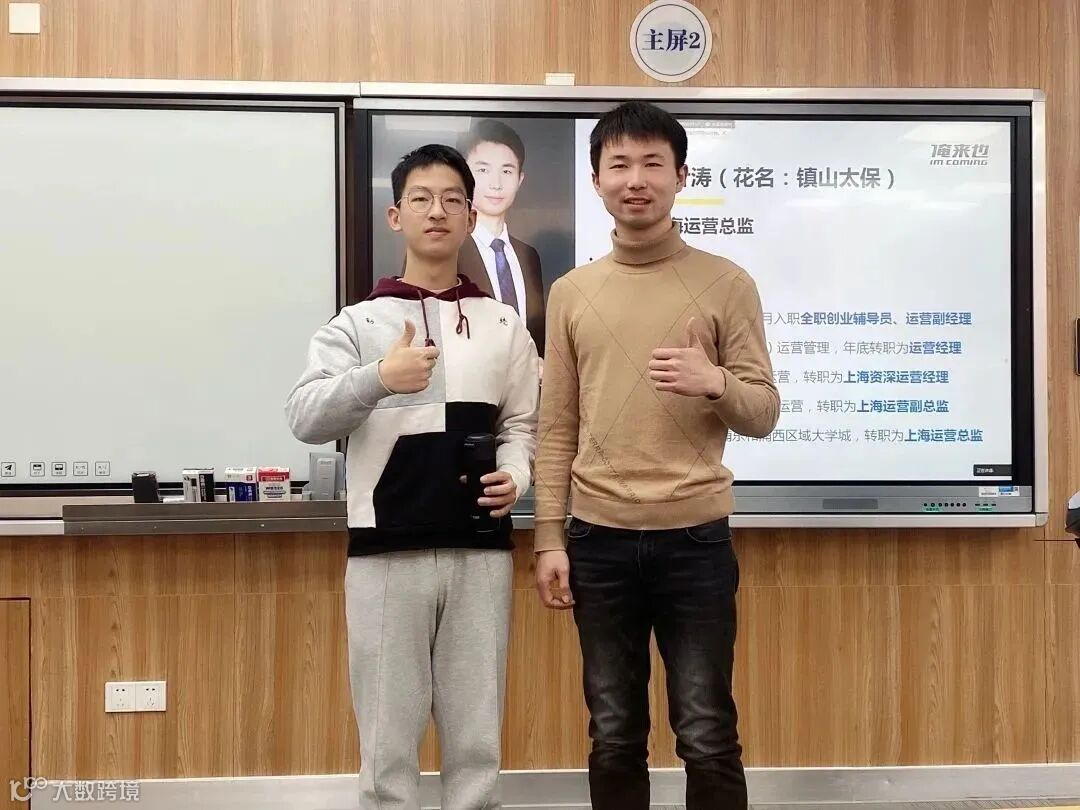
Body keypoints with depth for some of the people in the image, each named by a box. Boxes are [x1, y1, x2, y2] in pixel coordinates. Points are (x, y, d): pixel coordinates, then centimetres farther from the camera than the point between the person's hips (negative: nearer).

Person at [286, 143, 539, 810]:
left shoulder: (504, 325, 12)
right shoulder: (359, 322, 6)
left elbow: (524, 426, 12)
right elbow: (304, 418, -5)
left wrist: (515, 479, -9)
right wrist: (379, 377, -21)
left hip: (480, 550, 2)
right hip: (386, 553, -1)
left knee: (476, 737, 9)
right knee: (389, 739, 6)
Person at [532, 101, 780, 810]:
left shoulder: (727, 283, 0)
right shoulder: (571, 292, 7)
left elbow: (764, 413, 1)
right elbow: (557, 429, 8)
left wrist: (713, 382, -21)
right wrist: (550, 539, 3)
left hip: (695, 537, -2)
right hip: (599, 539, 2)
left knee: (707, 737, 4)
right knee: (614, 737, 11)